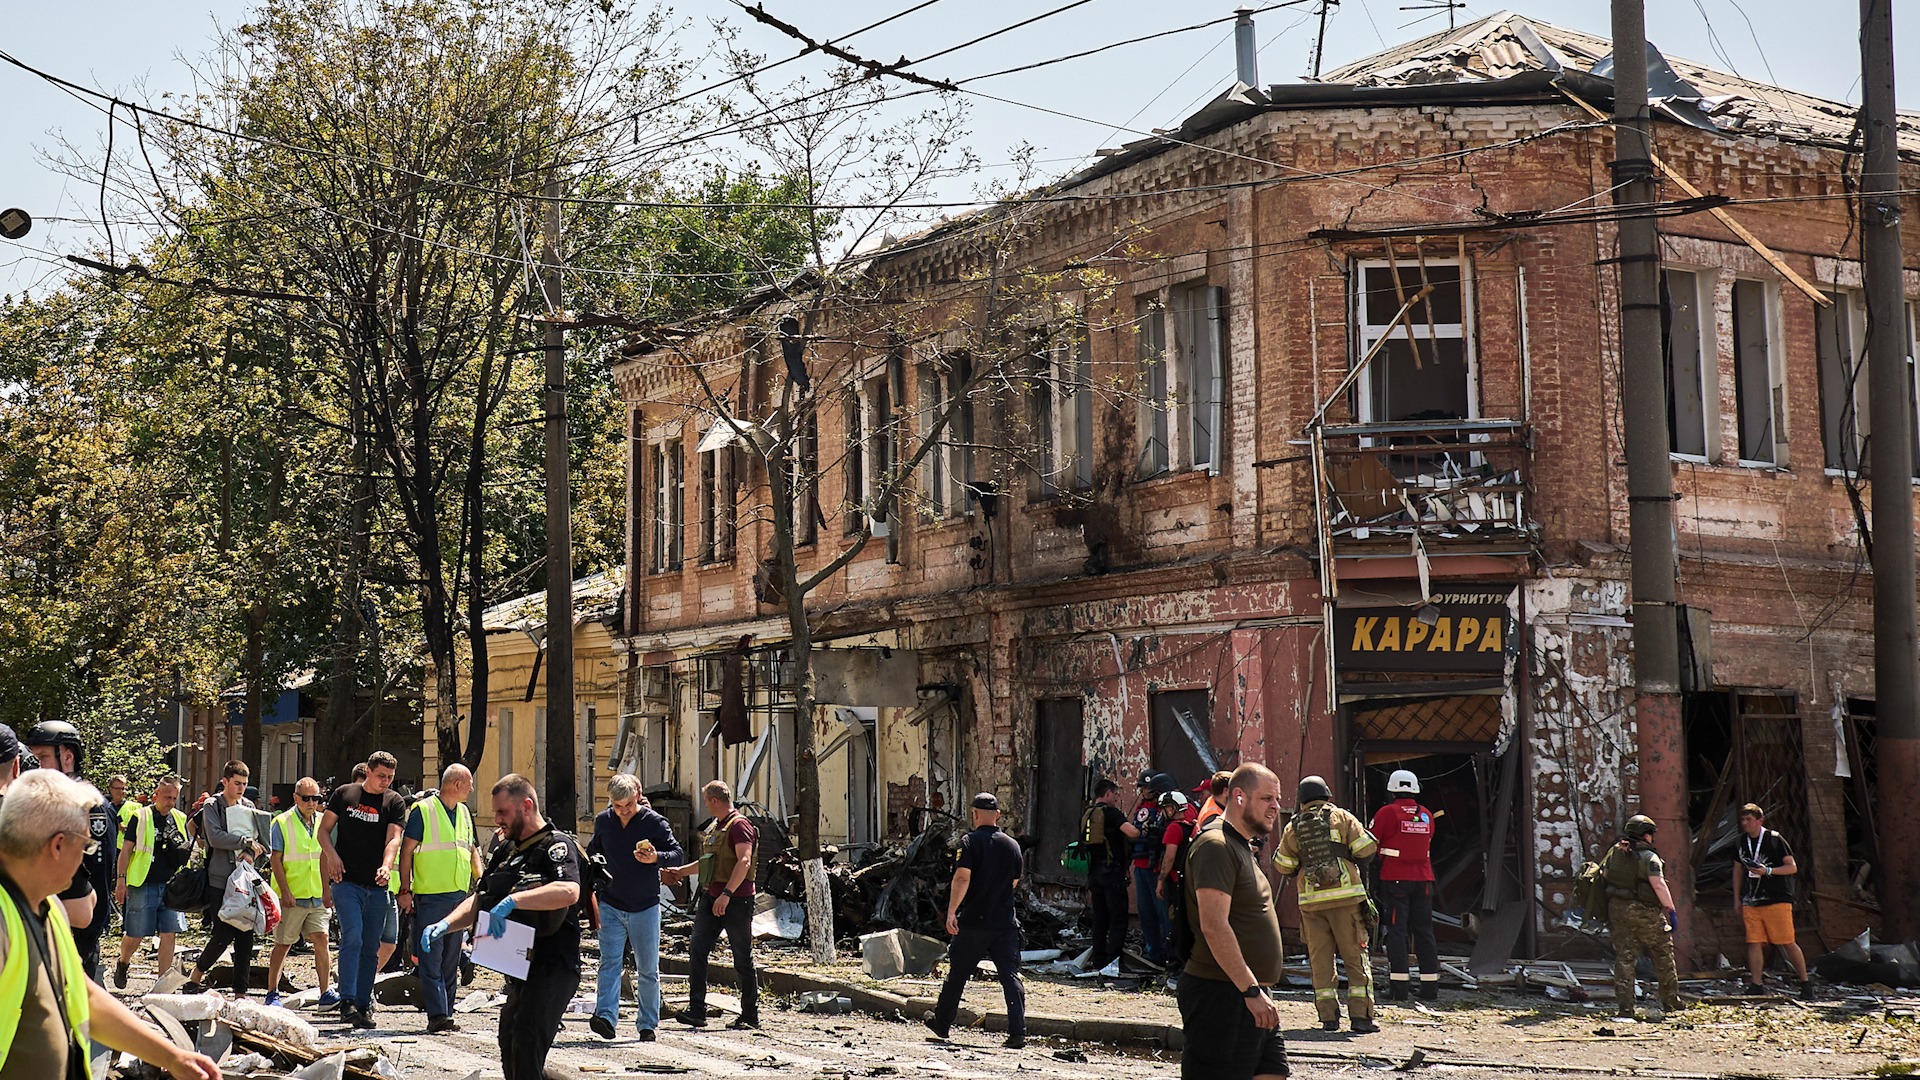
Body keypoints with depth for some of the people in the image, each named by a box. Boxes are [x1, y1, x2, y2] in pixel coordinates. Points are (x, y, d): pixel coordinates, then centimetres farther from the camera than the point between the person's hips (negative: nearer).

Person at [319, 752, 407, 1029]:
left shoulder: (395, 802, 6)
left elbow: (394, 839, -7)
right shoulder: (344, 793, 6)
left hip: (377, 887, 2)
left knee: (371, 948, 7)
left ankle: (363, 1006, 14)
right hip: (347, 881, -2)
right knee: (352, 938, -17)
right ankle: (347, 1002, -19)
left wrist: (386, 866, -25)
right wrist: (332, 855, -8)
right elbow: (324, 830, 11)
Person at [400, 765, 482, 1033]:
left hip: (459, 895, 7)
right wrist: (405, 890, -10)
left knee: (451, 960, 9)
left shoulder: (464, 813, 15)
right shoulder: (423, 810, -6)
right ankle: (437, 1015, -13)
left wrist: (480, 877, 9)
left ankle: (445, 1013, 14)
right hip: (430, 897, -7)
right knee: (431, 958, -9)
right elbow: (406, 851, -6)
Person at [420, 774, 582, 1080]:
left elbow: (569, 892, -30)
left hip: (553, 966, -10)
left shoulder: (557, 845, -11)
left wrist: (512, 900, -34)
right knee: (509, 1043, 18)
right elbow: (478, 901, 16)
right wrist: (445, 925, -2)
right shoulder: (505, 851, 17)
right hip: (520, 968, 10)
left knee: (526, 1039, -23)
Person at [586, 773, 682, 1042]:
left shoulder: (655, 823, -8)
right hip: (610, 906, 2)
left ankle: (647, 1024, 13)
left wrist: (656, 858, -24)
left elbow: (678, 854, -7)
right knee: (609, 963, -11)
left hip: (645, 908, -2)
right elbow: (593, 850, 23)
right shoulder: (603, 821, 4)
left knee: (647, 969, 5)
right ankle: (606, 1017, -20)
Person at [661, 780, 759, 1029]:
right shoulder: (713, 827, 19)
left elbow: (744, 861, -22)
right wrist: (679, 872, 35)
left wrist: (727, 893, -29)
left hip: (736, 900, -9)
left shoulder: (739, 825, -10)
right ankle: (696, 1011, -3)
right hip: (710, 897, 9)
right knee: (697, 950, -3)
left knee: (743, 960, 0)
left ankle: (750, 1016, 8)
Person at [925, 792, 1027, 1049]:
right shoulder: (1012, 845, 7)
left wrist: (951, 911, -21)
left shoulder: (970, 842, -7)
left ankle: (942, 1024, 25)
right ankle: (1018, 1033, -8)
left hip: (973, 922, -3)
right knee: (1010, 976, 1)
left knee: (957, 974, 11)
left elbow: (962, 878, -19)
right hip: (1005, 922, 3)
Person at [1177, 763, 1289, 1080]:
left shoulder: (1242, 846, 20)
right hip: (1222, 994, -10)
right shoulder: (1216, 845, -14)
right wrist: (1252, 991, -24)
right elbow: (1213, 926, -23)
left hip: (1252, 995, 10)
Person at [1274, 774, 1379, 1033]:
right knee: (1355, 956, 1)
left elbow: (1284, 867, 11)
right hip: (1345, 897, -2)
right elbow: (1366, 850, -3)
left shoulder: (1293, 827, 9)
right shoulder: (1342, 817, 3)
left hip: (1312, 902, 2)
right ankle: (1360, 1015, -5)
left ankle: (1328, 1015, 3)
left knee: (1321, 959, 7)